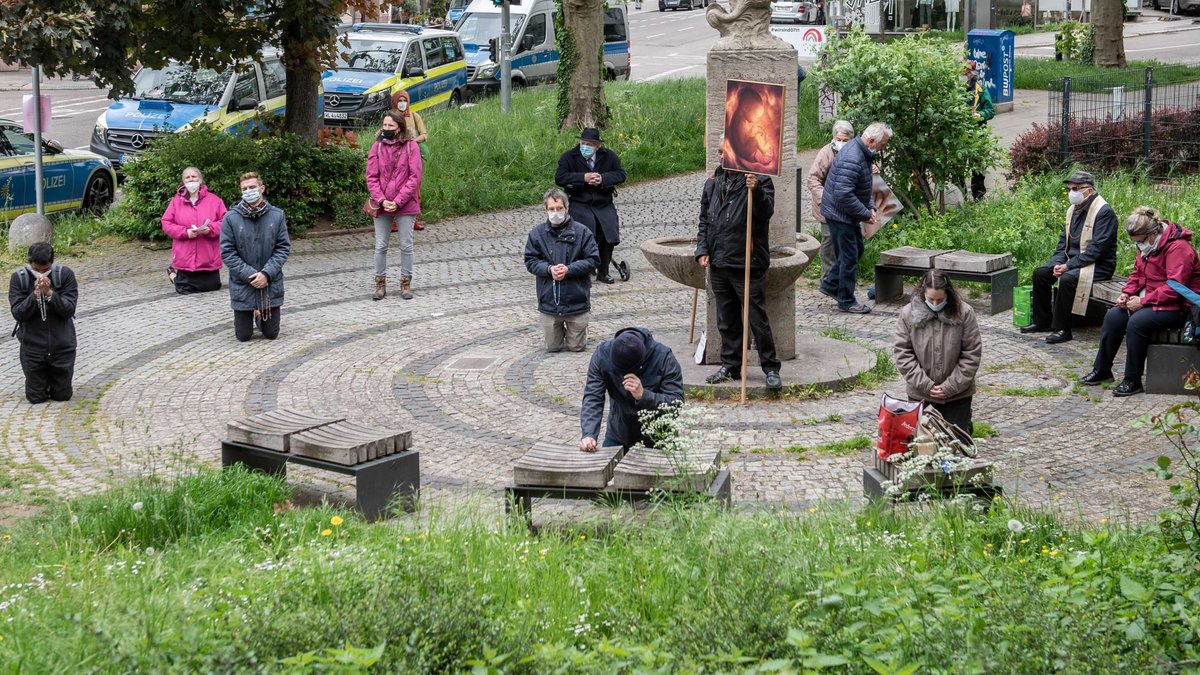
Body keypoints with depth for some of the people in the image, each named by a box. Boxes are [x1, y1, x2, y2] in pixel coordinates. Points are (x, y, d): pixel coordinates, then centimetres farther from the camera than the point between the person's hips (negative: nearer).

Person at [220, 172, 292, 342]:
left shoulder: (277, 215, -7)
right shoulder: (231, 218, -11)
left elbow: (284, 248, -4)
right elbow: (227, 252, -9)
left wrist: (266, 274, -16)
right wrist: (250, 275, -16)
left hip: (271, 285, 1)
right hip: (242, 286, -1)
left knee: (271, 334, 10)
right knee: (243, 336, 8)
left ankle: (261, 315, 43)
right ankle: (250, 315, 41)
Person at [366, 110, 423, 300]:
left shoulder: (410, 146, -3)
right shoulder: (377, 147, 3)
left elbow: (414, 177, -7)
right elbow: (371, 177, 1)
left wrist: (398, 201, -14)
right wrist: (381, 200, -13)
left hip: (405, 205, -2)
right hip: (382, 204, 2)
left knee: (406, 246, 5)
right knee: (380, 246, 5)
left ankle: (406, 283, 16)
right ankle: (380, 283, 15)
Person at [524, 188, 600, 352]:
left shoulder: (581, 232, -8)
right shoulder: (537, 233, -4)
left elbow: (593, 260, -8)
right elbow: (530, 262, -1)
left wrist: (569, 269, -20)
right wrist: (549, 269, -19)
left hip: (576, 300, -1)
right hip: (549, 301, 1)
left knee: (577, 346, 8)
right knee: (553, 347, 11)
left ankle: (581, 327, 43)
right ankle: (560, 332, 46)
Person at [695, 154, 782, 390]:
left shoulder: (759, 181, -6)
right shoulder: (713, 183, 12)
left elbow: (766, 211, -20)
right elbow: (704, 220, 17)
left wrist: (756, 191, -37)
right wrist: (702, 249, 7)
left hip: (747, 264, -6)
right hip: (718, 264, 6)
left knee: (757, 318, -2)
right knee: (726, 320, 14)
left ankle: (770, 368, 7)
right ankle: (730, 365, 24)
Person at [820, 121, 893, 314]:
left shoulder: (863, 153, 6)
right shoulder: (851, 160, -29)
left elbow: (863, 187, 20)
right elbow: (843, 195, -33)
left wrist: (870, 206, 6)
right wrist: (865, 214, -22)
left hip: (848, 214, 10)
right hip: (839, 213, -10)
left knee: (856, 248, 21)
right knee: (849, 256, -2)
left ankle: (830, 284, 32)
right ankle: (846, 301, 10)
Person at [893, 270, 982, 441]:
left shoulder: (964, 313, -11)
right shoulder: (908, 313, -8)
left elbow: (972, 354, -9)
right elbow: (902, 352, -7)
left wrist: (951, 386, -14)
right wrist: (925, 384, -13)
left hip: (956, 393, -1)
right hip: (920, 393, 1)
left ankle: (965, 420, 41)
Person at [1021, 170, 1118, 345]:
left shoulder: (1104, 212, -18)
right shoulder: (1074, 209, 10)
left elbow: (1096, 249, -24)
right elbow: (1064, 239, 14)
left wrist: (1069, 266, -26)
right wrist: (1058, 263, -5)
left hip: (1098, 265, -9)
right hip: (1072, 260, 9)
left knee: (1067, 278, -33)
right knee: (1040, 273, -2)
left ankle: (1062, 329, -23)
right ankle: (1042, 322, 8)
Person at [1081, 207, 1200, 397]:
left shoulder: (1178, 248, -22)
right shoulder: (1147, 246, 8)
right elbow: (1138, 274, 18)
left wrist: (1143, 301, -26)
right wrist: (1127, 293, -2)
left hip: (1177, 307, -10)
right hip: (1149, 300, 10)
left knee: (1137, 322, -30)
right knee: (1114, 316, -3)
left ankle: (1133, 381, -21)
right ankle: (1101, 371, 7)